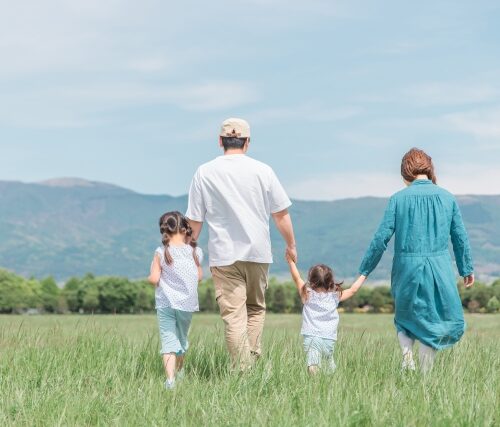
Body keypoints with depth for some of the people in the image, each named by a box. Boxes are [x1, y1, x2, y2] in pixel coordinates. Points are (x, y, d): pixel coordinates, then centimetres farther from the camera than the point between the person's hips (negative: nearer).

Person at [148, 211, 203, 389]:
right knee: (182, 337, 23)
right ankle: (179, 371, 41)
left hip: (165, 303, -3)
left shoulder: (161, 253, -9)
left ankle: (170, 379, -19)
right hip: (188, 303, 3)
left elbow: (154, 279, -11)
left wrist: (150, 278, 10)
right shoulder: (195, 251, -1)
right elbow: (199, 277, 7)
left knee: (168, 339, -5)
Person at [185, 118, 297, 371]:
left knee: (233, 315, -4)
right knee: (255, 309, 18)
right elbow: (281, 214, 5)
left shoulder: (204, 173, 0)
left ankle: (242, 370, -11)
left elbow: (194, 220, 1)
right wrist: (291, 245, 18)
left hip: (223, 255, -1)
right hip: (258, 253, 1)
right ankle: (252, 361, 10)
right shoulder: (262, 171, 1)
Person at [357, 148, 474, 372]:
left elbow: (381, 237, -5)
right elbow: (460, 237, 8)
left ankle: (407, 352, -5)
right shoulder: (447, 198, 2)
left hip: (407, 268, 0)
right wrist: (467, 269, 20)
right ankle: (425, 375, 7)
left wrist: (364, 271, 3)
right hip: (439, 268, 0)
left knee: (405, 316, 21)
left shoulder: (399, 198, -4)